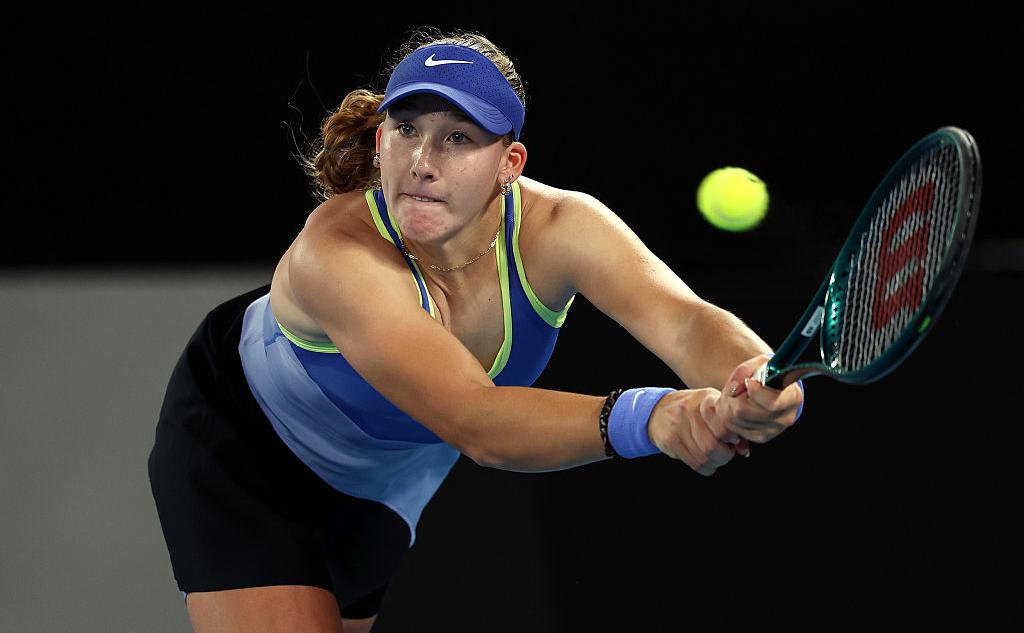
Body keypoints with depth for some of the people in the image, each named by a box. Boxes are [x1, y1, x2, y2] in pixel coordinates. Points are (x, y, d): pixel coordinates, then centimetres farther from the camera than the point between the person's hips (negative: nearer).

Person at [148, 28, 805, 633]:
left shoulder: (556, 228, -29)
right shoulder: (337, 253, -43)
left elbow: (686, 321, -44)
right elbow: (473, 422, -53)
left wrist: (763, 388, -69)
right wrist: (650, 417, -69)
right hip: (236, 447, -5)